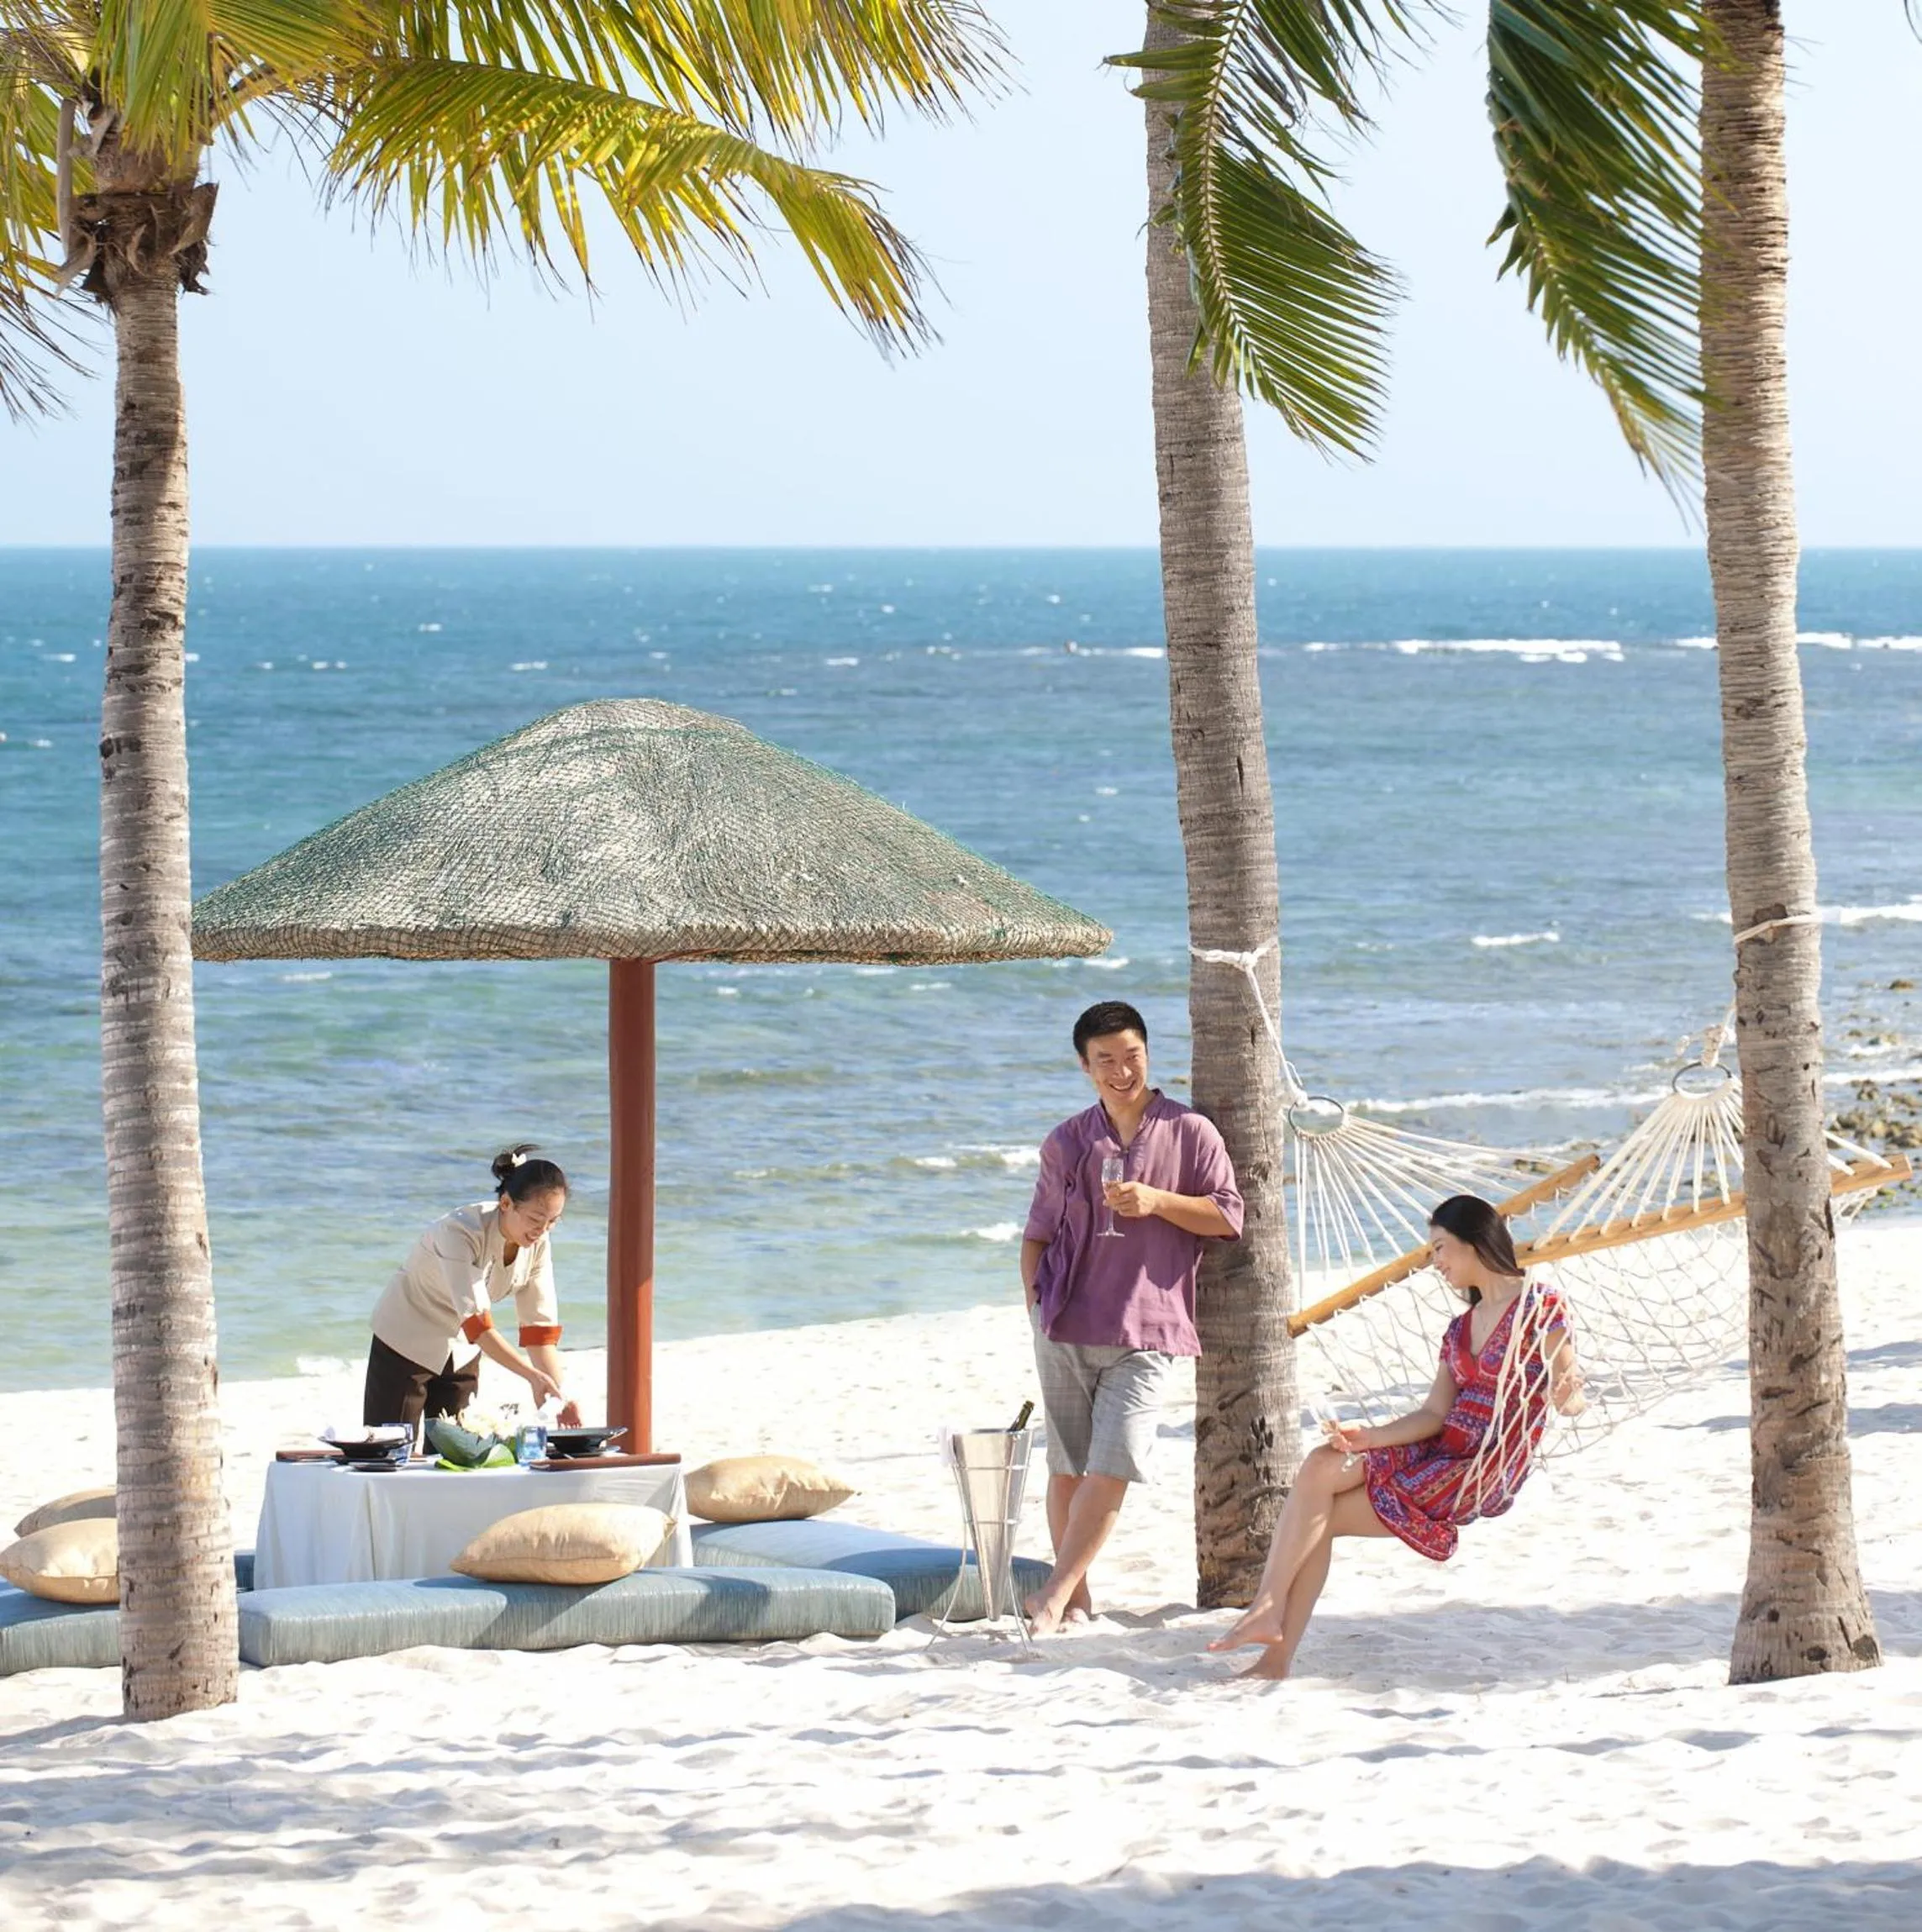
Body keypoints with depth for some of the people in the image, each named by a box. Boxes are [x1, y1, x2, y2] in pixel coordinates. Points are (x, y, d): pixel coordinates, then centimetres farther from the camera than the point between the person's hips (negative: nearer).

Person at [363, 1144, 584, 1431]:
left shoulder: (538, 1243, -14)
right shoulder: (461, 1232, -33)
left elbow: (540, 1326, -12)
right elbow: (476, 1322, -40)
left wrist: (556, 1396, -25)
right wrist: (532, 1375, -49)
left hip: (461, 1351, 6)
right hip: (408, 1342, -6)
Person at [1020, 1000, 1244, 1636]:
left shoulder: (1189, 1133, 3)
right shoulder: (1066, 1143, 10)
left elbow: (1228, 1217, 0)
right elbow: (1039, 1231, 16)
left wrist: (1157, 1202, -12)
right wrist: (1034, 1300, 5)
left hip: (1144, 1331, -3)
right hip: (1066, 1325, 3)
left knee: (1112, 1466, -13)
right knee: (1066, 1466, 5)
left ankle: (1055, 1593, -12)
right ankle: (1076, 1596, 14)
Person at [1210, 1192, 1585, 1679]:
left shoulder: (1540, 1306, -5)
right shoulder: (1461, 1328, 18)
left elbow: (1568, 1401, -10)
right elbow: (1434, 1415, 8)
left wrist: (1569, 1396, -35)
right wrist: (1367, 1437, -8)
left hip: (1485, 1474, -7)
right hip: (1440, 1452, 7)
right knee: (1320, 1466, -16)